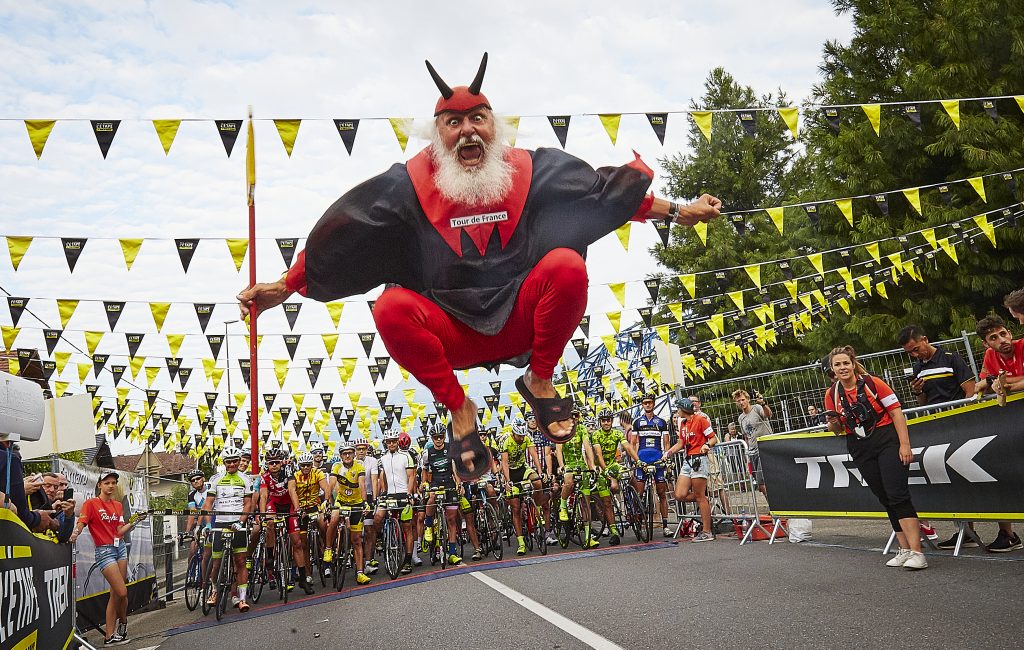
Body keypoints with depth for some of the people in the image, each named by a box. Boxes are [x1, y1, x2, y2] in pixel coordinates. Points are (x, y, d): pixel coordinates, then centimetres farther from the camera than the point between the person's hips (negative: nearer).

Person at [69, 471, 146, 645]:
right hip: (104, 550, -6)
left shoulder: (118, 505, 11)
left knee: (115, 594, 5)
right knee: (122, 593, -11)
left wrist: (134, 522, -7)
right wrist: (74, 534, -37)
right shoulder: (91, 503, -5)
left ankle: (110, 636, 14)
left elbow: (120, 531, 6)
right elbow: (81, 523, -17)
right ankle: (123, 622, 12)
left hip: (120, 547, 6)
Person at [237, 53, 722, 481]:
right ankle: (458, 407, -9)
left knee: (567, 264, -26)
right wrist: (283, 287, -7)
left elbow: (607, 190, 6)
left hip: (521, 318, 1)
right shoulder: (409, 185, -4)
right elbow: (338, 238, -4)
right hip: (451, 333, 0)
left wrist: (678, 212, 6)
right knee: (391, 308, -30)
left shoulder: (532, 170, 0)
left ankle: (539, 381, -5)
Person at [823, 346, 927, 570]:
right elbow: (837, 430, 12)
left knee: (897, 495, -14)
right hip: (860, 449, 4)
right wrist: (833, 423, -12)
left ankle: (916, 552, -15)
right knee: (886, 500, 9)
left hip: (887, 442, -4)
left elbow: (896, 411, -8)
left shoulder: (872, 383, -8)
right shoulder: (831, 394, 3)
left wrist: (904, 444, -15)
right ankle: (905, 549, 16)